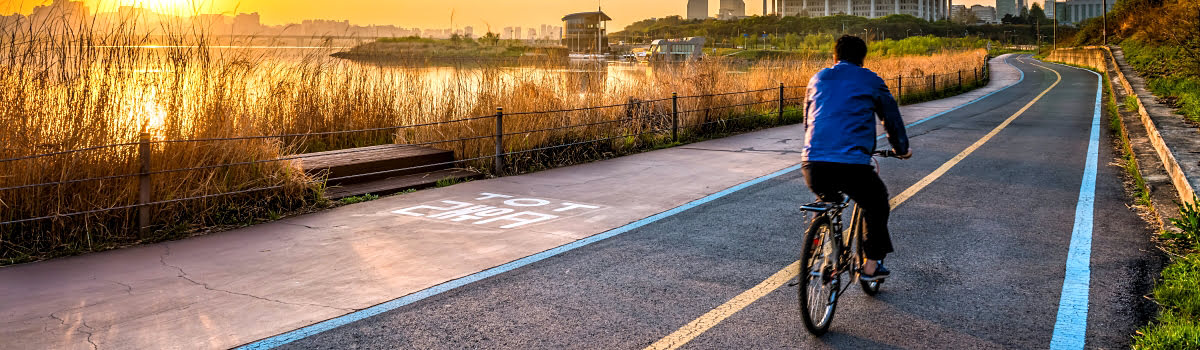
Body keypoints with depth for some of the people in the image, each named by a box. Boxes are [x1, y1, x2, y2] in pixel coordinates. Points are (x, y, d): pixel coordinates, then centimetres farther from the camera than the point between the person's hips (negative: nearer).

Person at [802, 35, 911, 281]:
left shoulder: (818, 78, 20)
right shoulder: (871, 81, 11)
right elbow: (891, 117, 20)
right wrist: (902, 149, 39)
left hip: (813, 166, 3)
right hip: (852, 165, -3)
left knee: (827, 199, 34)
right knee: (876, 202, 24)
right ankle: (871, 265, 21)